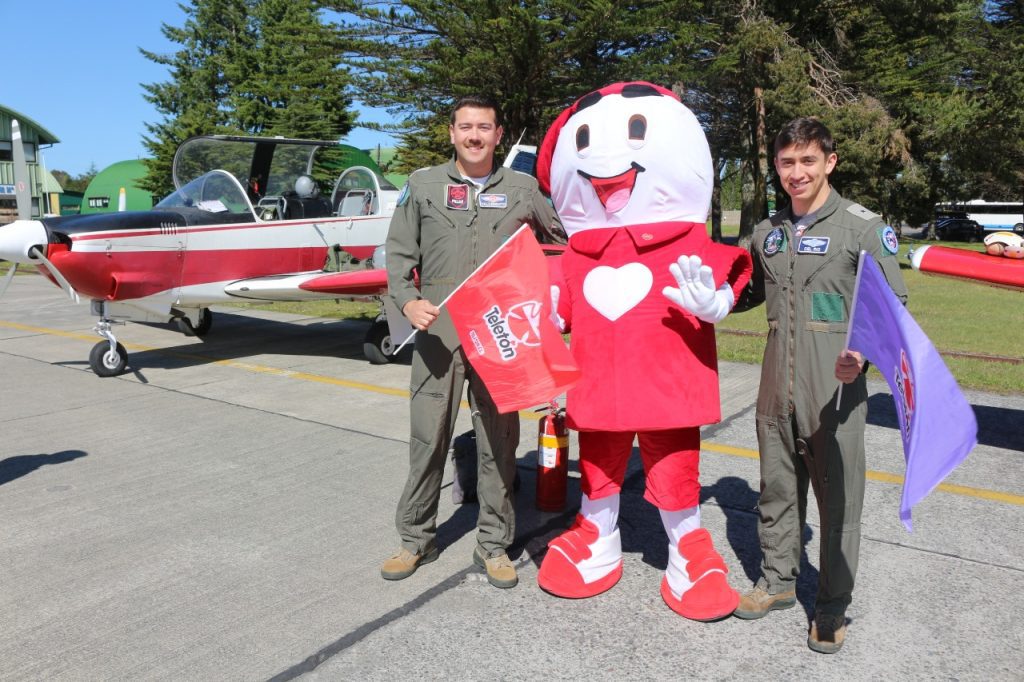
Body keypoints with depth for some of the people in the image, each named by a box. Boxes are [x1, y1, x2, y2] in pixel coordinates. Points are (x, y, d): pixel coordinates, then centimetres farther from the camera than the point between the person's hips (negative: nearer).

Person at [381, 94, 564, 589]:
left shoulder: (522, 189, 10)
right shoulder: (422, 185, 10)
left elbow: (562, 241, 18)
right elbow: (399, 253, 8)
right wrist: (408, 301, -9)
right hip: (438, 330, 0)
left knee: (499, 440, 5)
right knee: (428, 436, 3)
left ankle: (494, 544, 19)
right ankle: (416, 538, 21)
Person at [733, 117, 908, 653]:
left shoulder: (862, 227, -4)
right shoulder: (767, 233, 11)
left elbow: (893, 303, -5)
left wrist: (863, 352, -23)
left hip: (836, 388, -5)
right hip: (777, 386, 5)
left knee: (838, 497, 4)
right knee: (777, 487, 15)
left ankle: (832, 607, 21)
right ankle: (778, 581, 33)